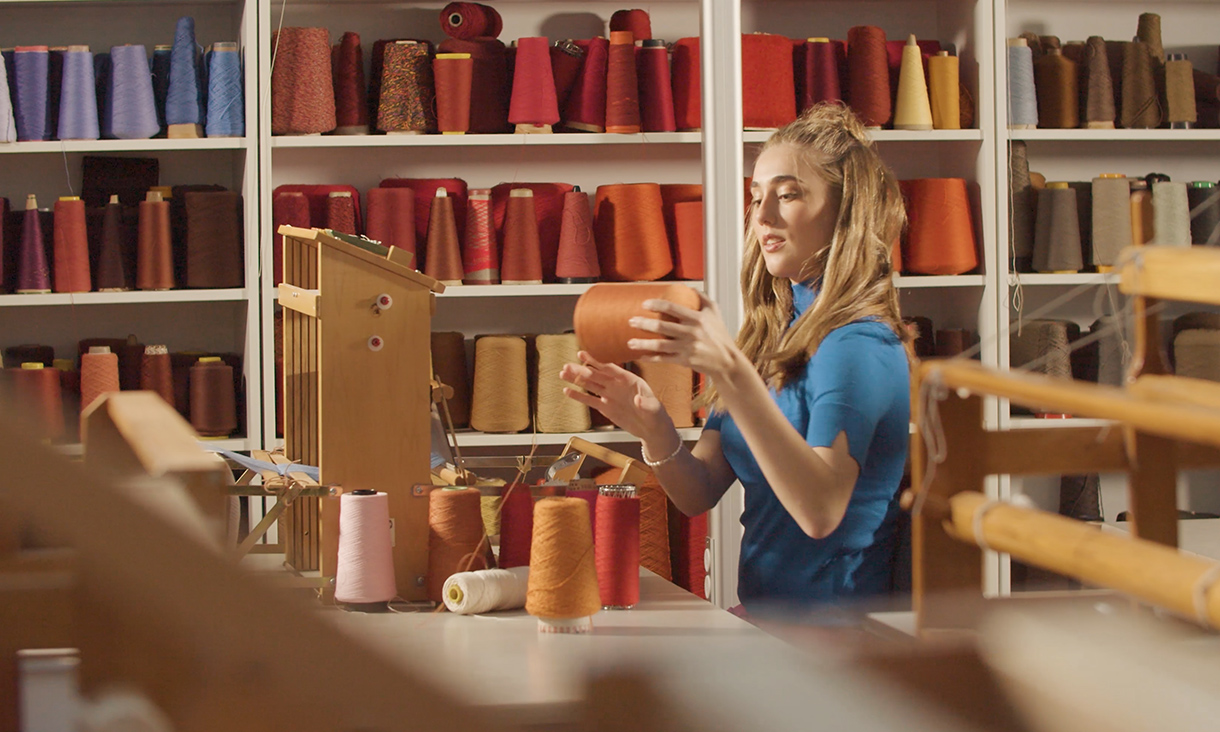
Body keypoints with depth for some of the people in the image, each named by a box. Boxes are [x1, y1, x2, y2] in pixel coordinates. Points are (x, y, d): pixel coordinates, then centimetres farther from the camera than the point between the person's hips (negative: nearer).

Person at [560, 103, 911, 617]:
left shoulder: (858, 344, -13)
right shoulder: (774, 334, 12)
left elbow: (820, 510, -27)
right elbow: (699, 494, 8)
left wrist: (732, 374, -33)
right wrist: (653, 429, -13)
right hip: (765, 623, 7)